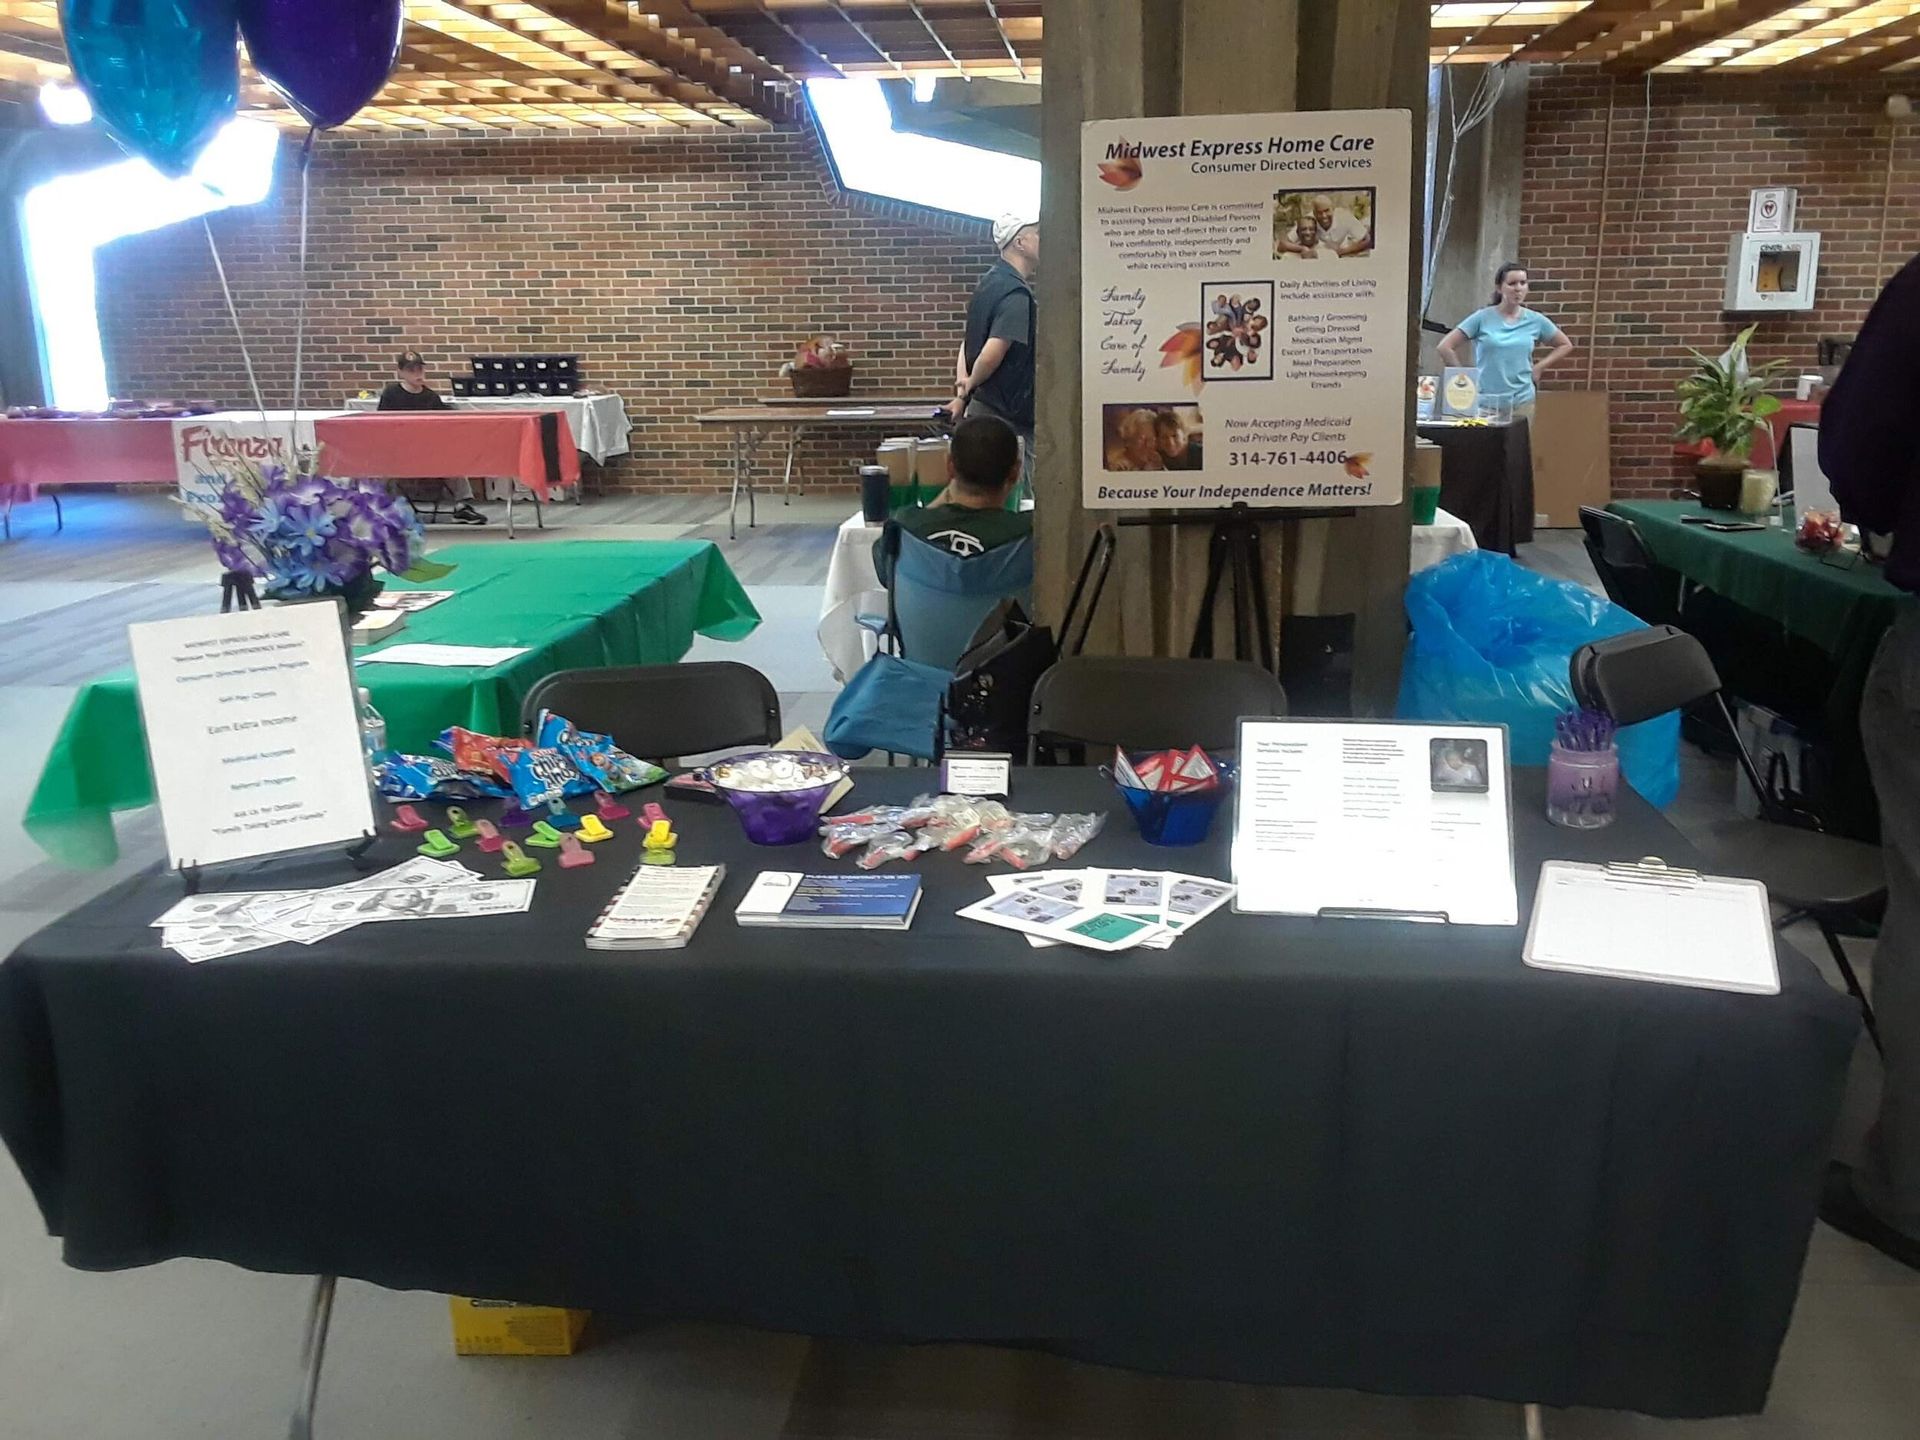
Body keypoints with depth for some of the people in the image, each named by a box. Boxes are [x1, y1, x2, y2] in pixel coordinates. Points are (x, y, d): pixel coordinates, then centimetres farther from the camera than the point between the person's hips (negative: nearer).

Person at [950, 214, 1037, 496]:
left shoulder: (988, 284, 14)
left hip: (981, 409, 10)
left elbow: (969, 343, 18)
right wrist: (970, 387, -8)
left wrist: (963, 387, 9)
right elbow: (992, 355, -26)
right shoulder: (1017, 294, -18)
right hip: (1008, 417, -10)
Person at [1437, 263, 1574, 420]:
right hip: (1485, 401, -2)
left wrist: (1539, 367, 7)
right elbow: (1445, 347, -2)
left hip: (1522, 401, 2)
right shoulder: (1483, 318, -2)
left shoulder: (1536, 321, 5)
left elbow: (1565, 345, 20)